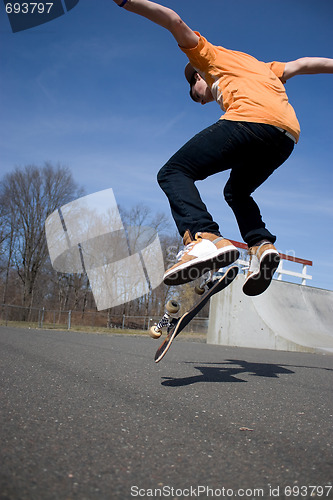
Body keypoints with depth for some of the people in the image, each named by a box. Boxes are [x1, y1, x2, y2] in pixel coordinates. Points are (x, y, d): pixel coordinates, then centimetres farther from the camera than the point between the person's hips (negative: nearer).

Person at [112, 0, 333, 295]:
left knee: (174, 173, -7)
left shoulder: (213, 56, 24)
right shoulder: (262, 68, 42)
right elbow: (303, 64, 40)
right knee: (236, 191, 28)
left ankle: (204, 237, -33)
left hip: (252, 119, -8)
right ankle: (262, 243, 2)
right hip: (287, 136, 8)